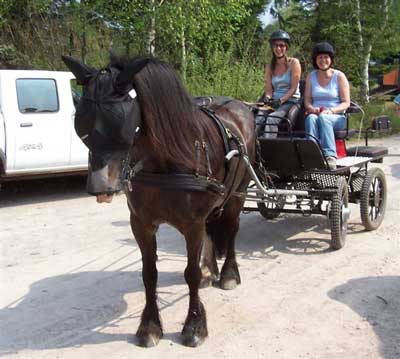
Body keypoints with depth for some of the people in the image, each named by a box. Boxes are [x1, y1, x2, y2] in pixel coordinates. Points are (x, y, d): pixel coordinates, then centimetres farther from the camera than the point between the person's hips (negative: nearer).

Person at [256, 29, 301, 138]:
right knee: (258, 120, -27)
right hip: (274, 102, 4)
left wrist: (281, 100, -19)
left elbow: (293, 88, -6)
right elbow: (268, 89, 9)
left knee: (272, 118, -33)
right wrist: (267, 98, -14)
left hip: (291, 101, -4)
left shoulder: (294, 63, 2)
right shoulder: (269, 67, 15)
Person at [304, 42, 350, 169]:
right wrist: (311, 108, -13)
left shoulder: (339, 76, 6)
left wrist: (331, 110, -18)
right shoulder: (311, 76, 15)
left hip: (337, 117, -2)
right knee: (311, 118, -35)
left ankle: (330, 155, -48)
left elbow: (346, 103, 0)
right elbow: (307, 100, 11)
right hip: (316, 114, 2)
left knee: (323, 118, -37)